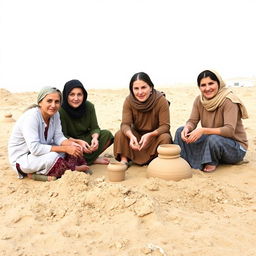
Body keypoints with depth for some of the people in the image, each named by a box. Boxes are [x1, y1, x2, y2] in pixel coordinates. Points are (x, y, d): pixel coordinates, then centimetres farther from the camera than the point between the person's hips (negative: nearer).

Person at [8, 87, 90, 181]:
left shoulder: (55, 114, -4)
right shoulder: (31, 117, -26)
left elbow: (58, 137, -5)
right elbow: (35, 148, -32)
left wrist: (71, 144, -27)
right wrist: (64, 149, -32)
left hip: (42, 151, 8)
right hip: (21, 158, -8)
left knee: (75, 148, -11)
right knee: (52, 157, -37)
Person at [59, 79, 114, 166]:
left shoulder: (89, 106, -10)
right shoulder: (61, 111, -23)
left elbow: (95, 128, -6)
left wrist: (95, 138, -30)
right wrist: (78, 142, -36)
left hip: (85, 138, 4)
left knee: (107, 134, -17)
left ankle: (85, 160, -15)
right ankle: (93, 159, -10)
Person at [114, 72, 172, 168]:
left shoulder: (161, 100, -23)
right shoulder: (129, 101, -16)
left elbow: (165, 126, -23)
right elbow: (125, 124, -21)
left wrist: (150, 135, -41)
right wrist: (131, 136, -44)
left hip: (156, 135, -2)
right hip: (136, 134, 2)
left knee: (165, 138, -31)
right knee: (120, 134, -22)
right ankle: (124, 160, -14)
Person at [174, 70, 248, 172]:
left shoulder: (229, 101, -21)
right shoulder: (199, 100, -2)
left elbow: (229, 130, -30)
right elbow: (192, 121, -4)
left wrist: (203, 130, -40)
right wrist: (187, 128, -29)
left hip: (235, 148, -5)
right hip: (210, 140, 6)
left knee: (213, 139, -38)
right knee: (180, 131, -9)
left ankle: (211, 163, -10)